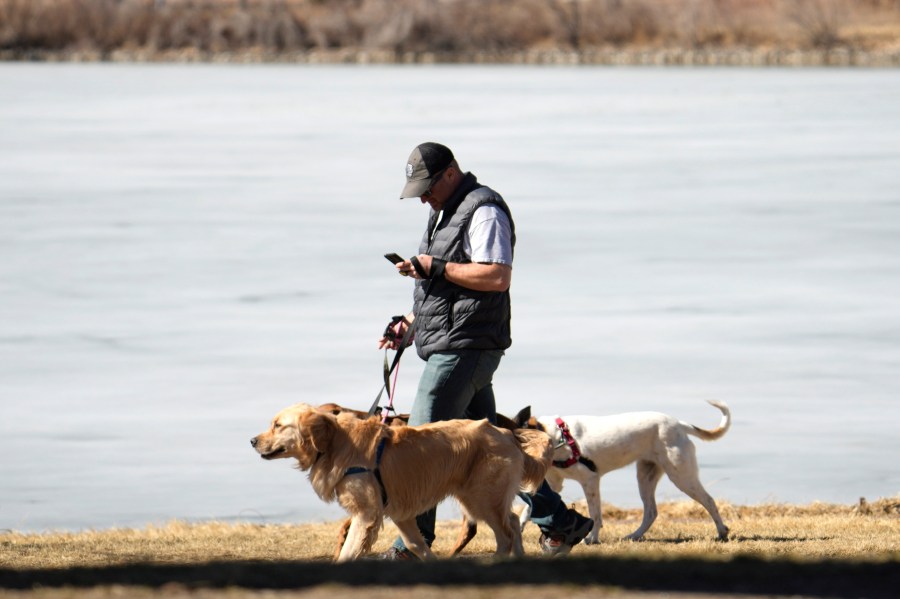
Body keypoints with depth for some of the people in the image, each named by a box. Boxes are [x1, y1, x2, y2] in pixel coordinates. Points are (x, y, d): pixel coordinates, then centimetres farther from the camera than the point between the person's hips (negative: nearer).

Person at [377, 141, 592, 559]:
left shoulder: (483, 211, -11)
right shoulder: (445, 213, 21)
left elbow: (497, 276, -23)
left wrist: (434, 267, -22)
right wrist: (409, 323, 14)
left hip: (464, 348, -11)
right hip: (448, 347, 11)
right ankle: (559, 522, 14)